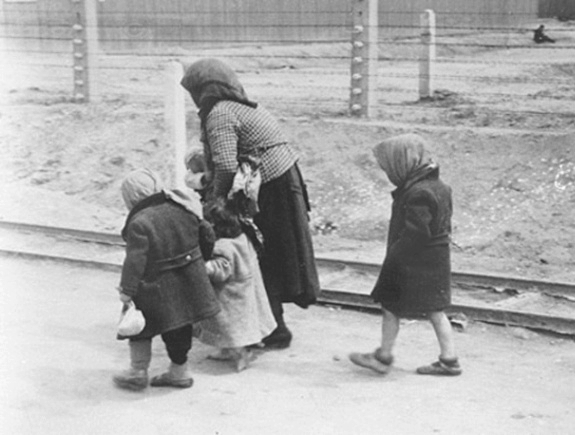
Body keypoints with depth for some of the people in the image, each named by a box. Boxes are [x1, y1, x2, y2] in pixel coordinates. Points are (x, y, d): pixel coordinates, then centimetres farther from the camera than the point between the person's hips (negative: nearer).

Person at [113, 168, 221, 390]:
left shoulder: (139, 223, -20)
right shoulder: (182, 207, 1)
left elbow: (135, 260, -23)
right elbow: (207, 235, 10)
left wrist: (127, 290, -19)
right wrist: (201, 259, 24)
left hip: (157, 288, -6)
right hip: (188, 282, 7)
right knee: (179, 326, 19)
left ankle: (138, 372, 16)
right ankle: (179, 370, 29)